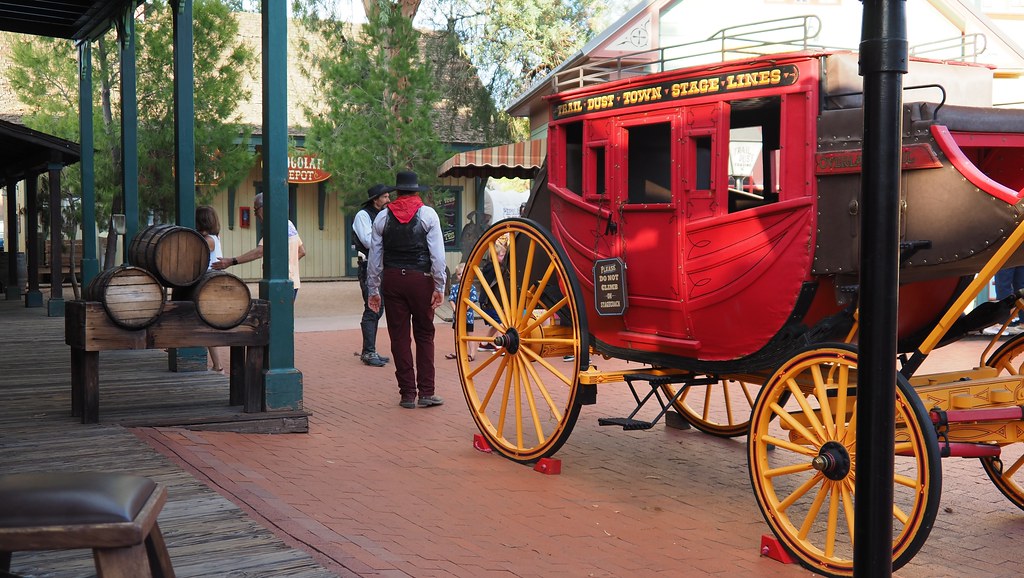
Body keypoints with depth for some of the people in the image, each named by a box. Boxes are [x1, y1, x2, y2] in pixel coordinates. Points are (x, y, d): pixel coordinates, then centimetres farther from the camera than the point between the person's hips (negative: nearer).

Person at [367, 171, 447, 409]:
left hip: (392, 279, 2)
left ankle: (407, 393, 8)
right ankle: (426, 392, 4)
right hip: (421, 279, -2)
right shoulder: (428, 214, -1)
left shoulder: (383, 216, 6)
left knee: (399, 336, 6)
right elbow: (437, 255, -7)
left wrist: (373, 289, 12)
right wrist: (439, 287, -3)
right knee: (424, 334, 7)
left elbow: (374, 256, 7)